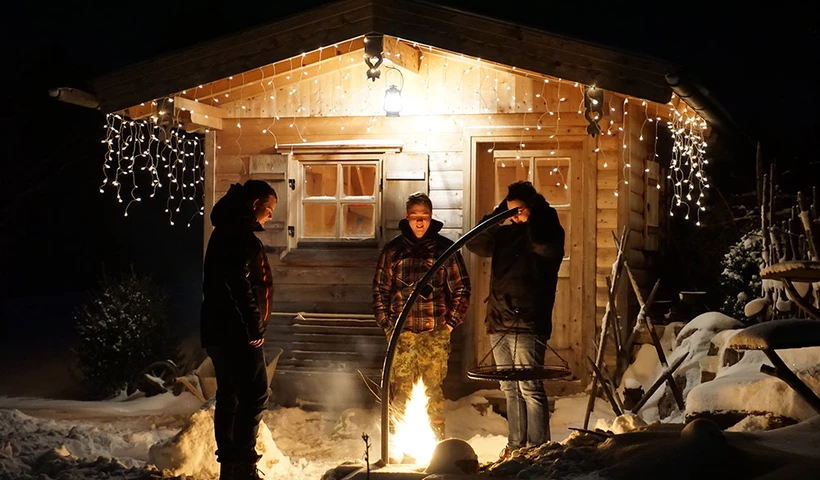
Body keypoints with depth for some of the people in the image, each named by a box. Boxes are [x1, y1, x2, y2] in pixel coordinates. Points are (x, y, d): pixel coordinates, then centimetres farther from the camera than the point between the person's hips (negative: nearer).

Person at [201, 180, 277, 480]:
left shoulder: (227, 231, 19)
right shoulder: (239, 233, -13)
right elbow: (240, 283, -22)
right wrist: (254, 327, -18)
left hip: (219, 331, 10)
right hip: (237, 332, -10)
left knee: (229, 396, 13)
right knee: (254, 395, -8)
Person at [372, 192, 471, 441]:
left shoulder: (445, 249, 6)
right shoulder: (393, 250, 9)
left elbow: (461, 289, 8)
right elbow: (379, 288, 13)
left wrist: (450, 323, 2)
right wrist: (387, 324, 5)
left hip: (435, 334, -1)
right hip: (401, 334, 1)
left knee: (433, 391, -3)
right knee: (401, 391, 1)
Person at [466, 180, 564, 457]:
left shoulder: (546, 232, -3)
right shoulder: (505, 234, 14)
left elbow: (547, 247, -24)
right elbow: (476, 245, 10)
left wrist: (536, 215, -11)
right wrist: (497, 216, 0)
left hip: (527, 326, -7)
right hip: (498, 324, 7)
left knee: (529, 388, -7)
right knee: (510, 389, 11)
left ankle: (537, 446, -2)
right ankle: (516, 444, 17)